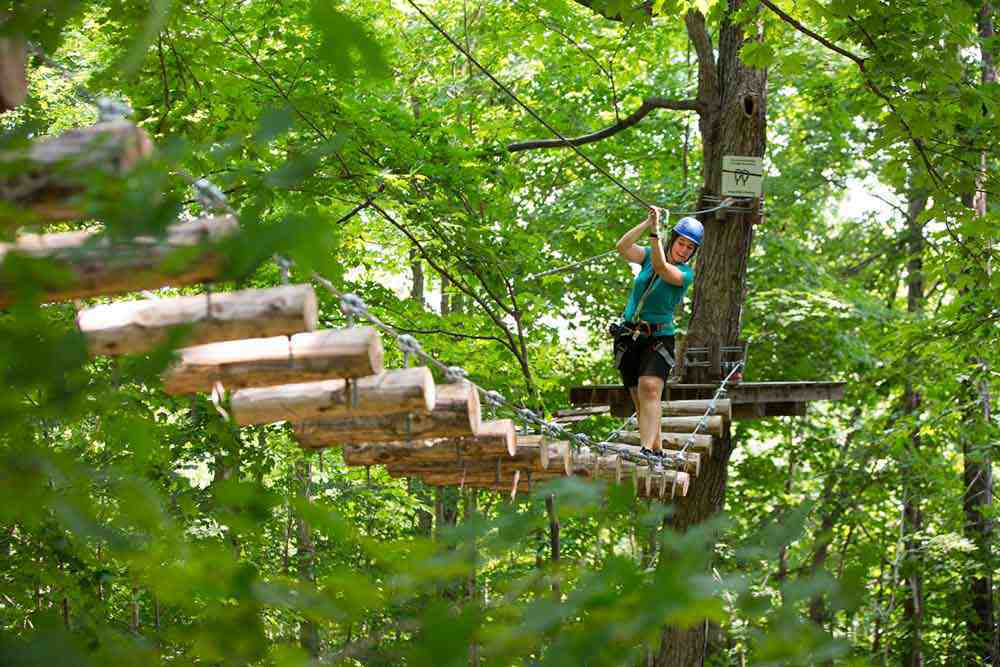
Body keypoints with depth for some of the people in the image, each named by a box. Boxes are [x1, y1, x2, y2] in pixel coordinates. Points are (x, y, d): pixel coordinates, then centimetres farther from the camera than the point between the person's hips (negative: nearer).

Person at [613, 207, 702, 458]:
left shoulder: (686, 274, -6)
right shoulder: (649, 255, 5)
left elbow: (661, 267, -25)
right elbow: (622, 248, -14)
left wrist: (655, 232, -34)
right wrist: (648, 223, -25)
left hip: (659, 339, -4)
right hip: (628, 337, 4)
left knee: (650, 389, -25)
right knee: (639, 400, 5)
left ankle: (647, 449, -34)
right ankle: (657, 450, 16)